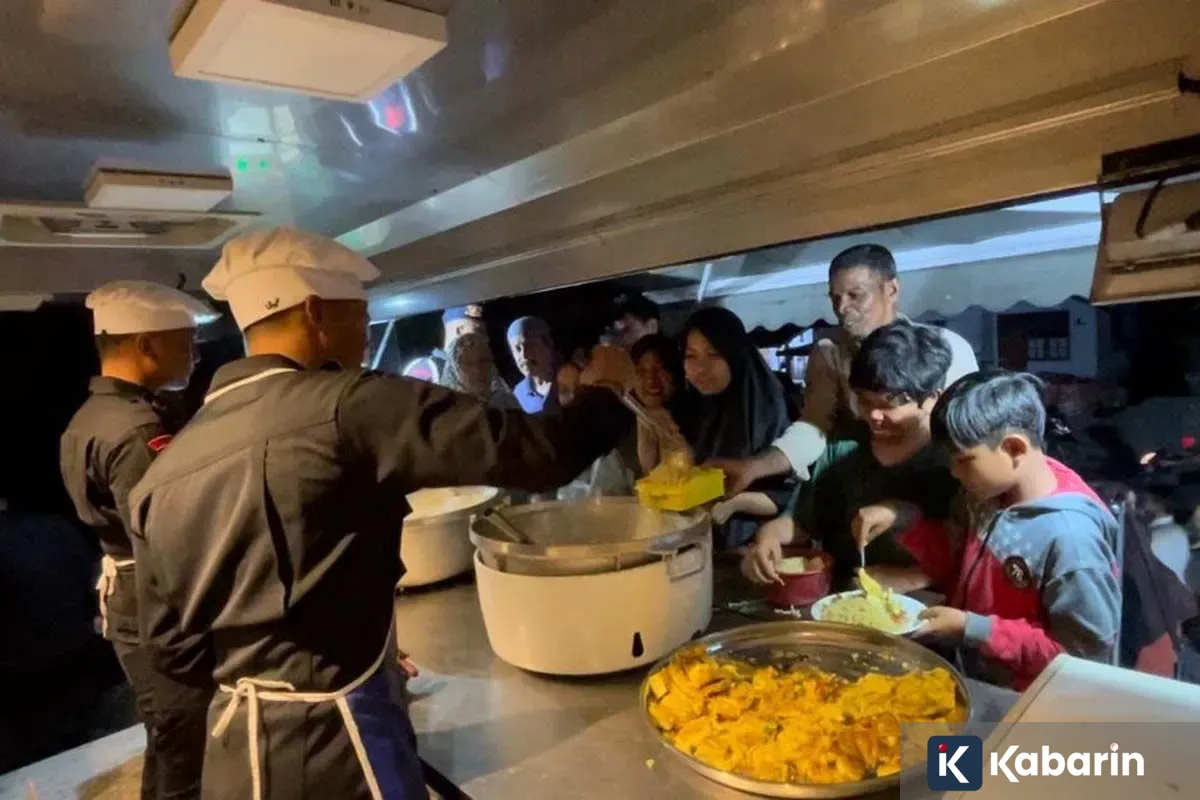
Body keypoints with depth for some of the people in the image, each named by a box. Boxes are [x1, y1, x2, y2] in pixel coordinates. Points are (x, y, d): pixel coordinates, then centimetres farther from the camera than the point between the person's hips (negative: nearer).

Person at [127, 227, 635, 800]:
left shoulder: (164, 467, 1)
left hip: (232, 745, 7)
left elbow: (171, 644, 8)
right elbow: (534, 452, -22)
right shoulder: (346, 407, -21)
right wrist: (604, 390, -2)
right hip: (332, 743, -6)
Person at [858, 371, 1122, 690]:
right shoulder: (997, 495, -2)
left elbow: (1085, 651, -19)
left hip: (1023, 703, -6)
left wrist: (973, 629, -20)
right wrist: (904, 520, -3)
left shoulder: (1070, 536, -23)